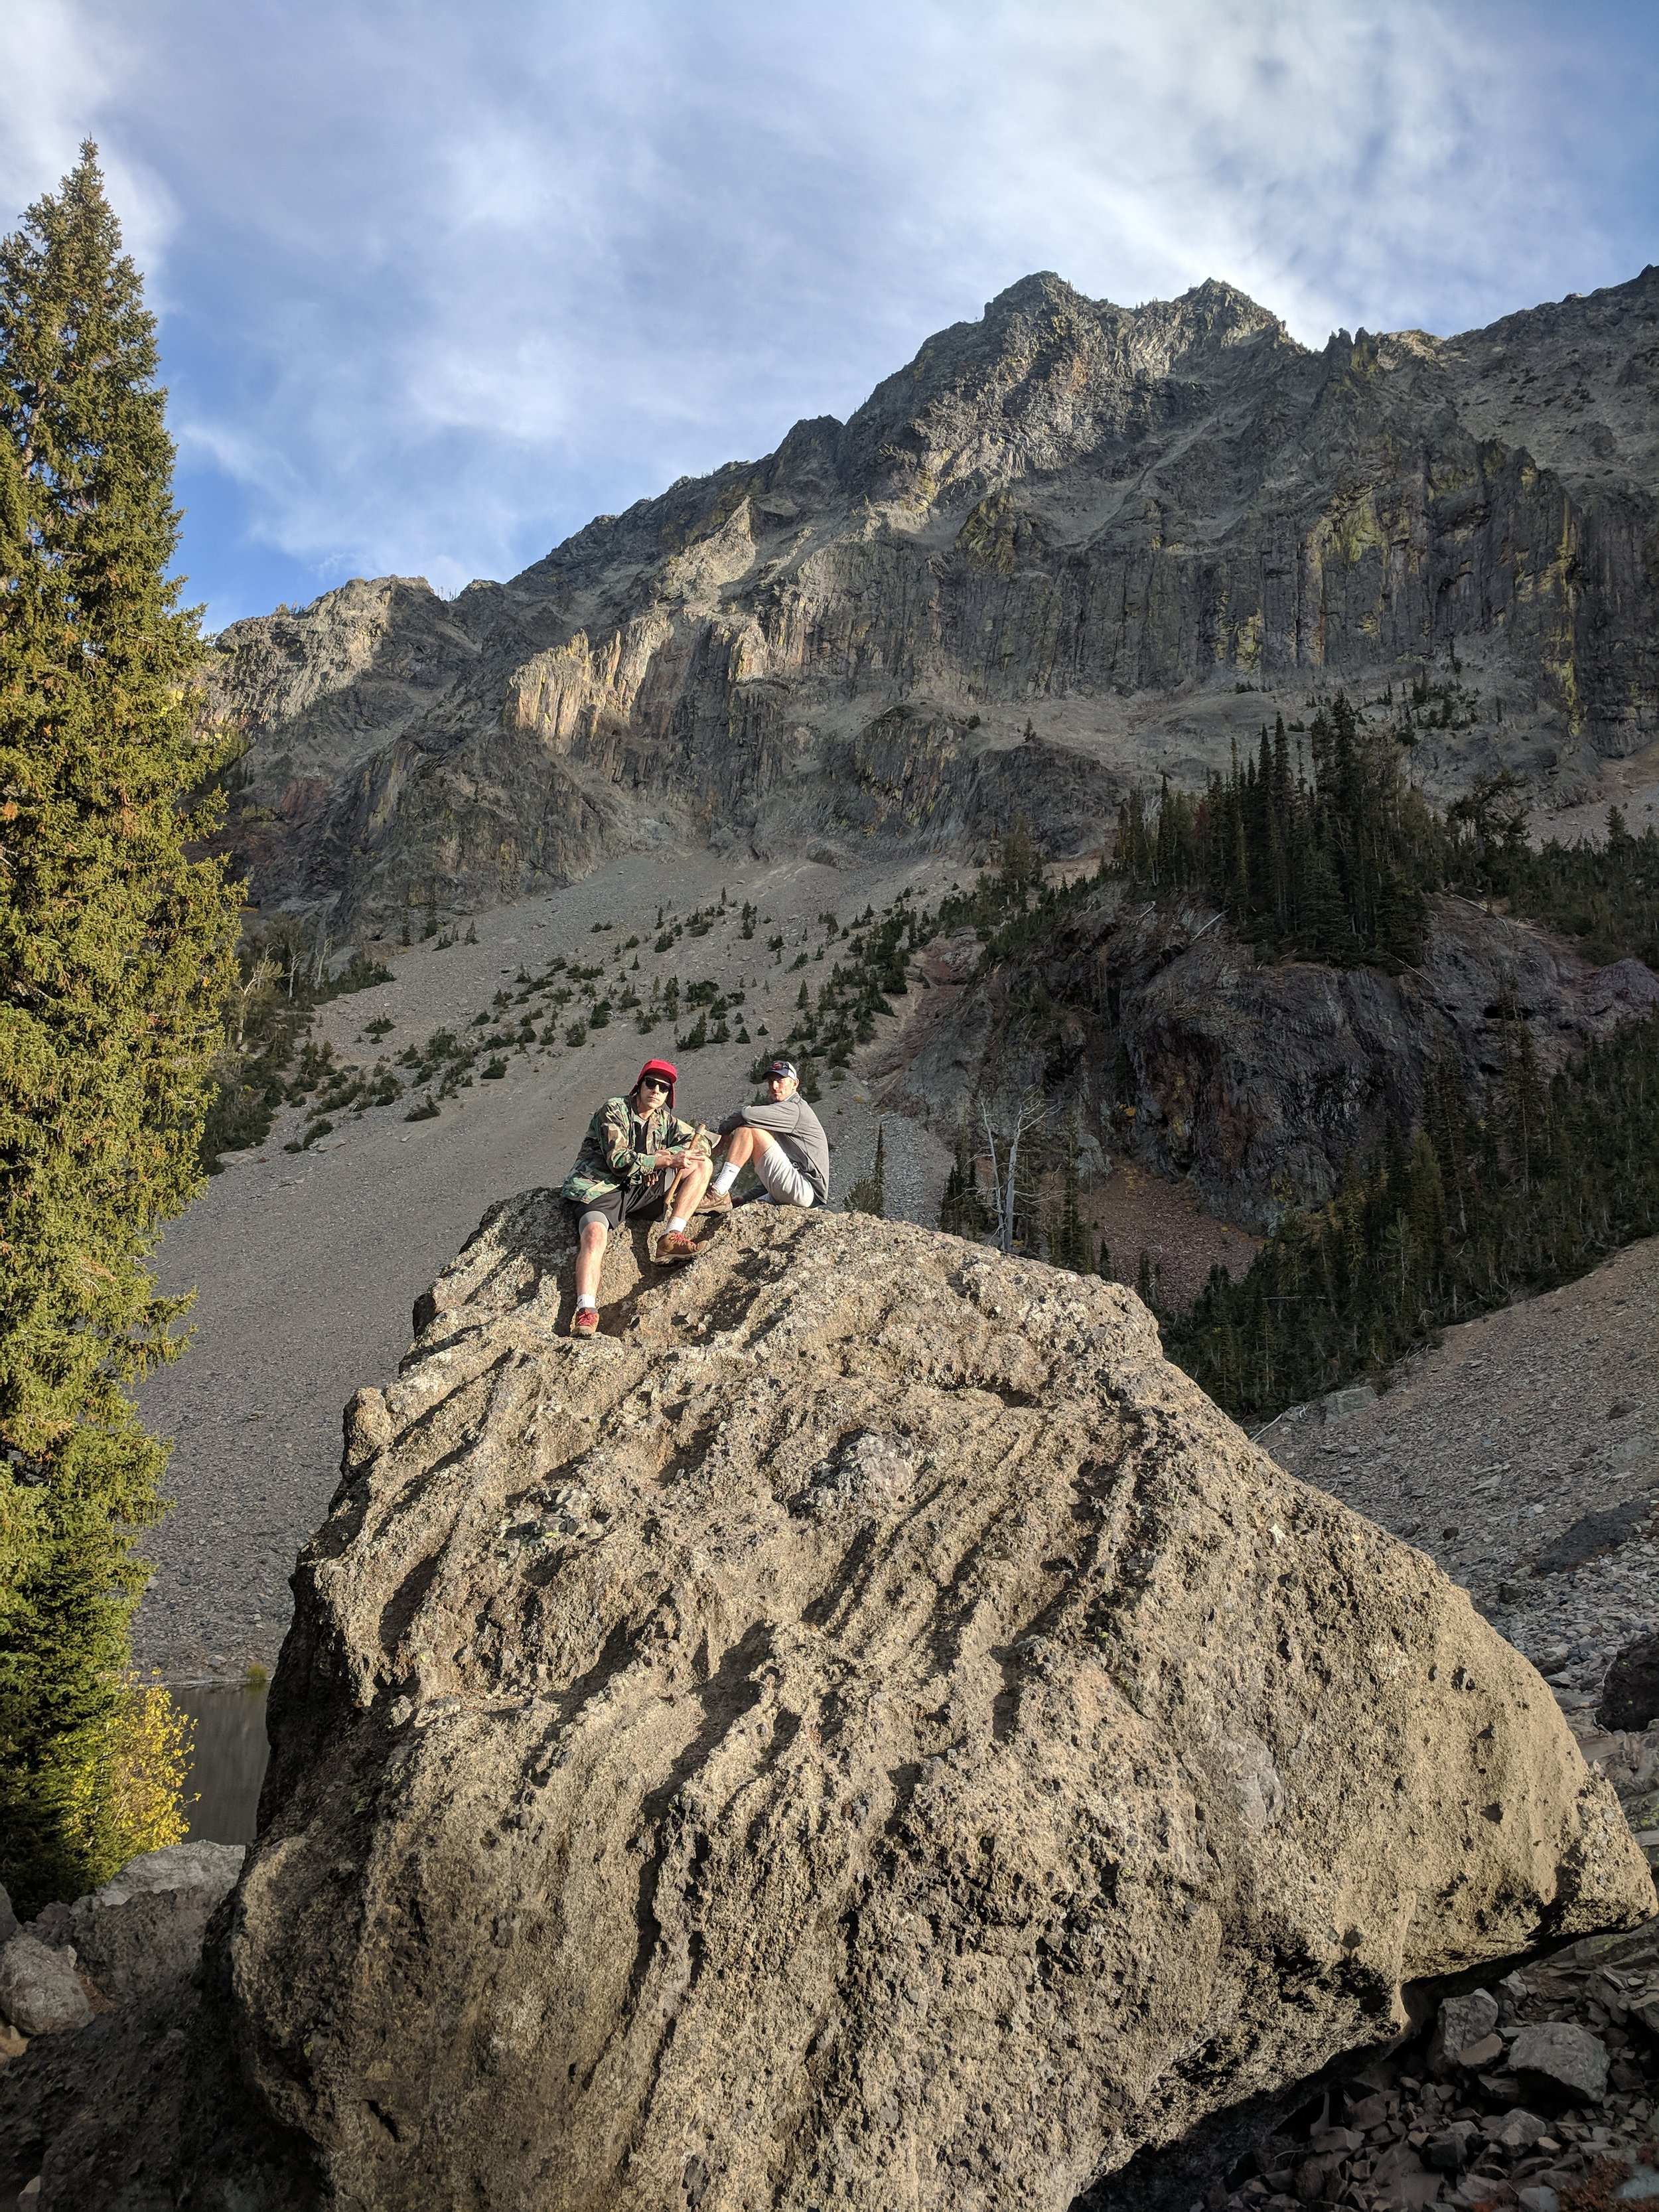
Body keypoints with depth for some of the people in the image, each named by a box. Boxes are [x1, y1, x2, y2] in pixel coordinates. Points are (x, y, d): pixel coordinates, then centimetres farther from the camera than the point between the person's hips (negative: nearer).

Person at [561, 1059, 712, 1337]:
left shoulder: (664, 1119, 12)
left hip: (640, 1188, 6)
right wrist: (667, 1160, -25)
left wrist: (666, 1154, -11)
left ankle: (671, 1237, -14)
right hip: (600, 1187, -6)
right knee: (594, 1237, -36)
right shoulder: (613, 1110, -7)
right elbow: (619, 1161, -18)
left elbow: (698, 1143, 7)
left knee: (702, 1165, -4)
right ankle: (586, 1311, -39)